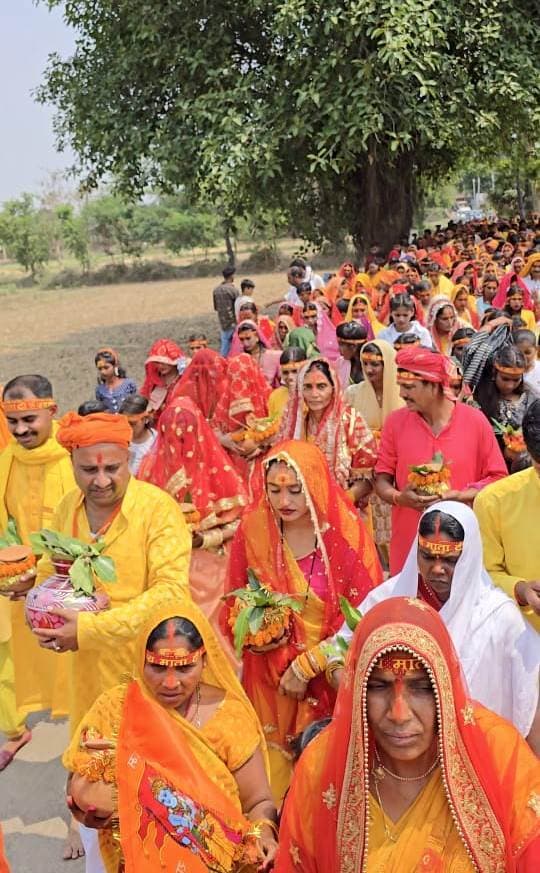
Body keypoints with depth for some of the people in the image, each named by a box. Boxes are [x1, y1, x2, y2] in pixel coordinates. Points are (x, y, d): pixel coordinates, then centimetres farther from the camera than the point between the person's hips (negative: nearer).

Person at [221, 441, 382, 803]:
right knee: (275, 770, 5)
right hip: (270, 682, 2)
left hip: (331, 680, -1)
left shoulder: (346, 533, -10)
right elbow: (233, 608, 7)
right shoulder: (252, 532, -4)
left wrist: (308, 665, -13)